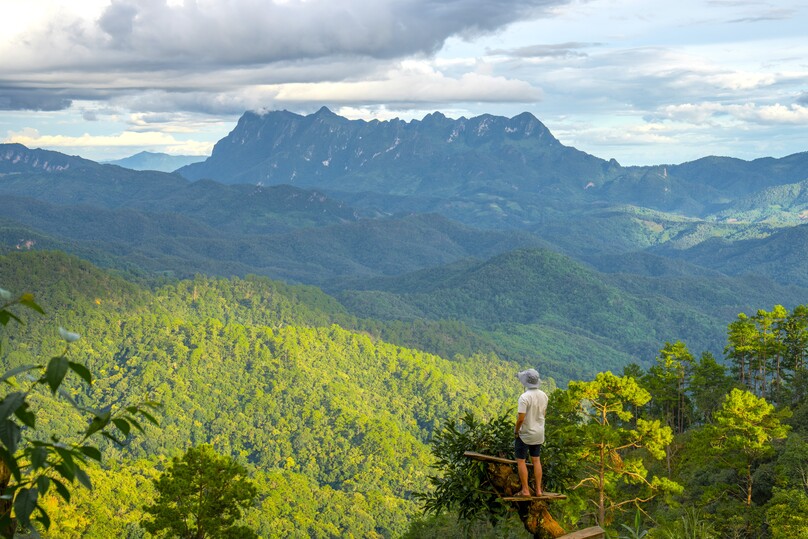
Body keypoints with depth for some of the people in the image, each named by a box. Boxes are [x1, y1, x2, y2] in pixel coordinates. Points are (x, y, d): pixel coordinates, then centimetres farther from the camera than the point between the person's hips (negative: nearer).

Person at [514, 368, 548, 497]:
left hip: (525, 434, -7)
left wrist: (516, 431, -10)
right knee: (536, 460, 14)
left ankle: (525, 490, 6)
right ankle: (538, 489, 15)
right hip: (539, 433, 7)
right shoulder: (543, 395, -1)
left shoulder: (524, 397, -24)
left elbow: (521, 418, -25)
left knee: (521, 461, 5)